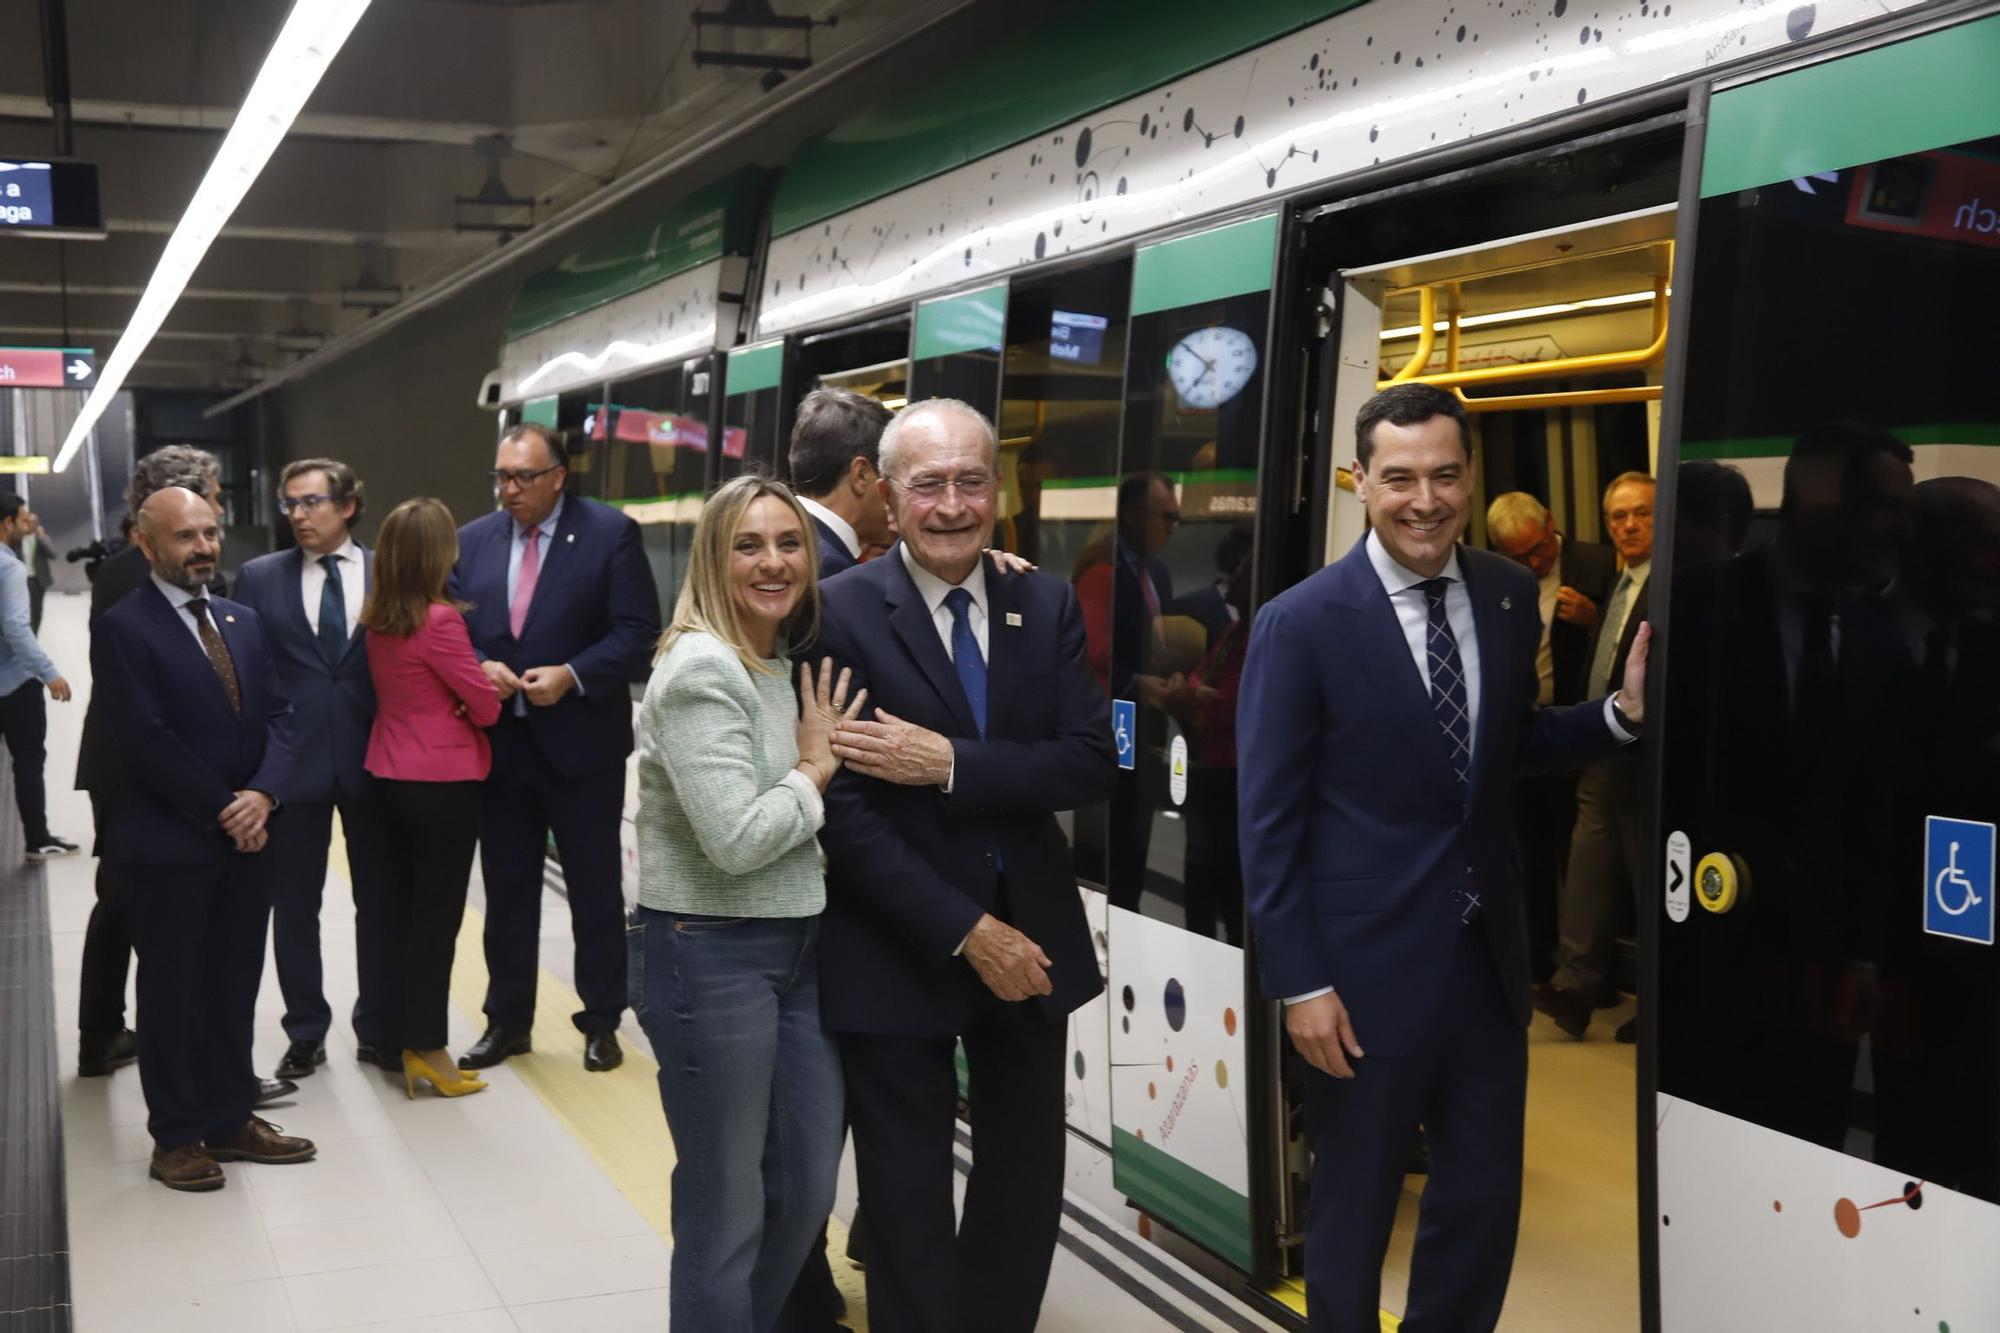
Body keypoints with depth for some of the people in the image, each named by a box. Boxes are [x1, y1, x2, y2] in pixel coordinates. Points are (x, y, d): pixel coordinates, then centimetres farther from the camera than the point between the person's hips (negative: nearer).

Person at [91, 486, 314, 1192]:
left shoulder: (243, 621, 12)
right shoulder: (124, 628, -9)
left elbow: (278, 713, 7)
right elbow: (146, 739, -16)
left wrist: (262, 795, -10)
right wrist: (223, 810, -15)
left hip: (246, 839, 6)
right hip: (169, 843, -6)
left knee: (235, 987, 12)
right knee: (171, 992, 6)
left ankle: (230, 1118, 24)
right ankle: (177, 1135, 18)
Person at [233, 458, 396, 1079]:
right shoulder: (260, 577, 3)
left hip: (373, 759, 0)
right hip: (292, 760, 0)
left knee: (378, 900, 9)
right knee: (294, 904, 9)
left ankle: (376, 1028, 22)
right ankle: (306, 1032, 22)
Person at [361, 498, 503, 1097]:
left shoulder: (375, 618, 3)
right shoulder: (438, 621, -19)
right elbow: (486, 706, -14)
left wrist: (475, 678, 4)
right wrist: (484, 692, 7)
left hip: (390, 776, 7)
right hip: (443, 782, -7)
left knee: (397, 907, 14)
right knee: (436, 914, 1)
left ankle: (400, 1037, 24)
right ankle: (426, 1048, 6)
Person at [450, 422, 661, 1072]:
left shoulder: (610, 533, -7)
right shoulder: (472, 540, 6)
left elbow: (637, 631, -10)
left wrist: (571, 675, -21)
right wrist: (479, 668, -12)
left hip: (581, 742, -4)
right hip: (499, 743, 4)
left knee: (595, 891, 8)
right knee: (507, 891, 13)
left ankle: (602, 1022, 20)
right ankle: (507, 1021, 25)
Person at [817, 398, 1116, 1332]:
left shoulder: (1048, 606, 1)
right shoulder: (840, 612, -12)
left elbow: (1090, 763, -9)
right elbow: (841, 807, -16)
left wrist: (951, 763, -22)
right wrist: (965, 931, -18)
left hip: (1029, 935, 4)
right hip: (898, 950, -4)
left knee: (1028, 1183, 17)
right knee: (908, 1197, 11)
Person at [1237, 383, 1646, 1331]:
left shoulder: (1510, 596, 2)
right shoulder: (1301, 623, -13)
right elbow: (1268, 822, -11)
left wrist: (1620, 714, -2)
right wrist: (1299, 984, -13)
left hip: (1488, 954, 5)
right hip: (1366, 963, -5)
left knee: (1486, 1201, 16)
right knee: (1354, 1211, 13)